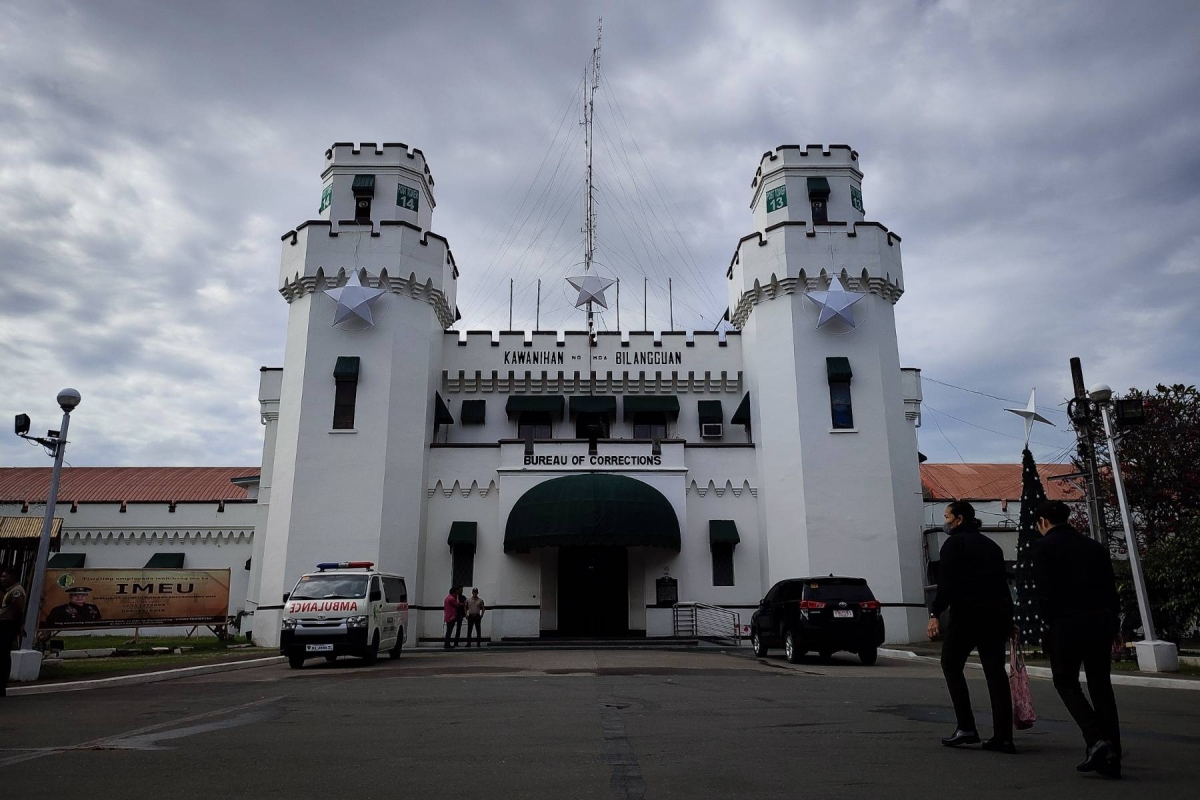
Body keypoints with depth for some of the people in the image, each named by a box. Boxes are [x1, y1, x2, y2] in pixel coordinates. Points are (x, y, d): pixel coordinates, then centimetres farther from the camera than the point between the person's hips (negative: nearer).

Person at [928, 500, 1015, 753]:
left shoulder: (954, 543, -4)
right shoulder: (991, 545, 20)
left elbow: (946, 583, -15)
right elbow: (1003, 581, 19)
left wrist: (935, 614, -19)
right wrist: (1008, 617, 22)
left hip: (967, 614, -7)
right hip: (997, 614, 7)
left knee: (951, 666, 7)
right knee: (995, 672, 7)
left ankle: (966, 727, 2)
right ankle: (1003, 737, 5)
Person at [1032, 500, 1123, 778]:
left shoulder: (1043, 546, -3)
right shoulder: (1094, 546, 15)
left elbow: (1044, 591, -12)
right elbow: (1111, 587, 14)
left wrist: (1049, 623, -1)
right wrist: (1114, 626, 19)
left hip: (1067, 622, -6)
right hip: (1101, 620, 6)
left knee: (1066, 682, 9)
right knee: (1100, 685, 11)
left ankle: (1096, 739, -8)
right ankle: (1112, 756, 11)